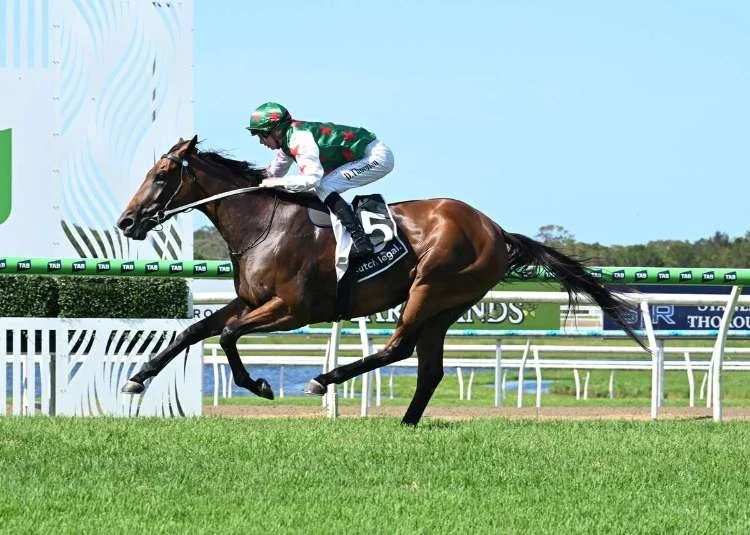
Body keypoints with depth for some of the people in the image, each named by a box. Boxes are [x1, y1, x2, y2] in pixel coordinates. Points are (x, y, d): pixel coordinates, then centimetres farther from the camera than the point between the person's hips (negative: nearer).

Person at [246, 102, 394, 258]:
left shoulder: (299, 139, -22)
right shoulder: (287, 142, 9)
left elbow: (311, 179, -29)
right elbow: (273, 173, 24)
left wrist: (277, 182, -20)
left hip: (377, 157, -10)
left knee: (323, 187, -19)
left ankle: (361, 241, -26)